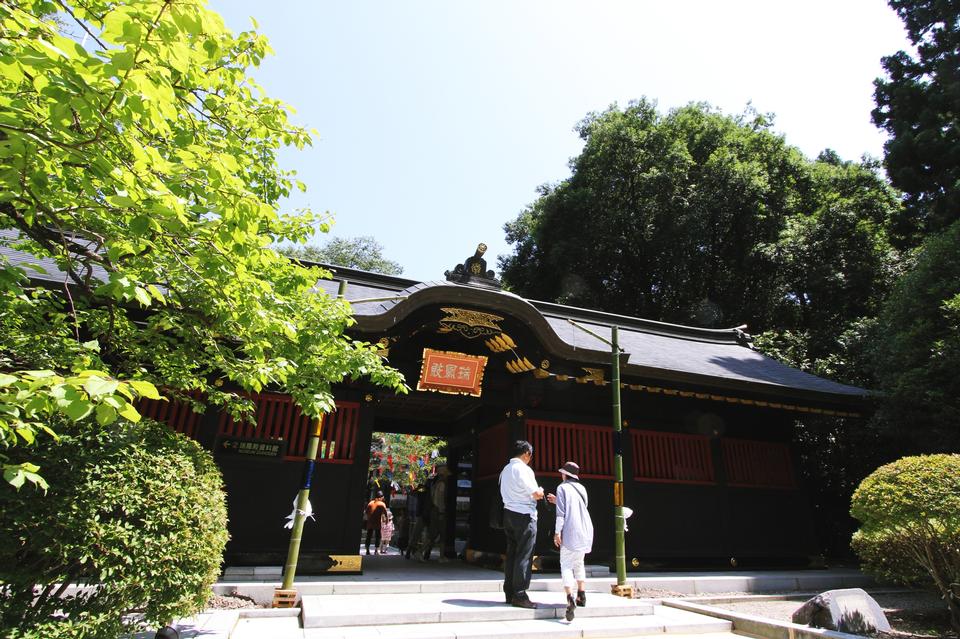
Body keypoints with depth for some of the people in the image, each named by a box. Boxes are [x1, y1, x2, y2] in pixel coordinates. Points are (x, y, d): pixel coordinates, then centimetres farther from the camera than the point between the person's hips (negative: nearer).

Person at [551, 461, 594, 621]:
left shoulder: (562, 488, -4)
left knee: (566, 565, -4)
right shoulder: (581, 488, 14)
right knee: (579, 562, 22)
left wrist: (557, 532, -10)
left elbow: (561, 512, -11)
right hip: (586, 530, 6)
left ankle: (570, 598, -19)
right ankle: (581, 595, 23)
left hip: (570, 531, -6)